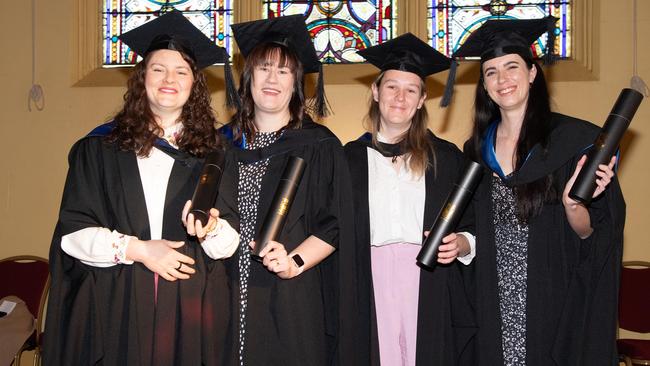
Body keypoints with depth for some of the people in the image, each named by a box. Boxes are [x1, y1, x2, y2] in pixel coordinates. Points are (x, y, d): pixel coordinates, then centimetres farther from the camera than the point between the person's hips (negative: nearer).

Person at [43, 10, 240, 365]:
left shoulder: (212, 151, 5)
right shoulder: (100, 146, 3)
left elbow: (231, 241, 3)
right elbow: (72, 230, -1)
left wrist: (211, 230, -18)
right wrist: (135, 248, -12)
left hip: (188, 307, 1)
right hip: (114, 305, 0)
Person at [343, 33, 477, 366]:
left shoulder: (446, 157, 7)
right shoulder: (351, 157, 8)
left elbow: (472, 231, 7)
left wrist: (459, 244, -13)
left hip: (429, 295, 0)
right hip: (370, 292, 0)